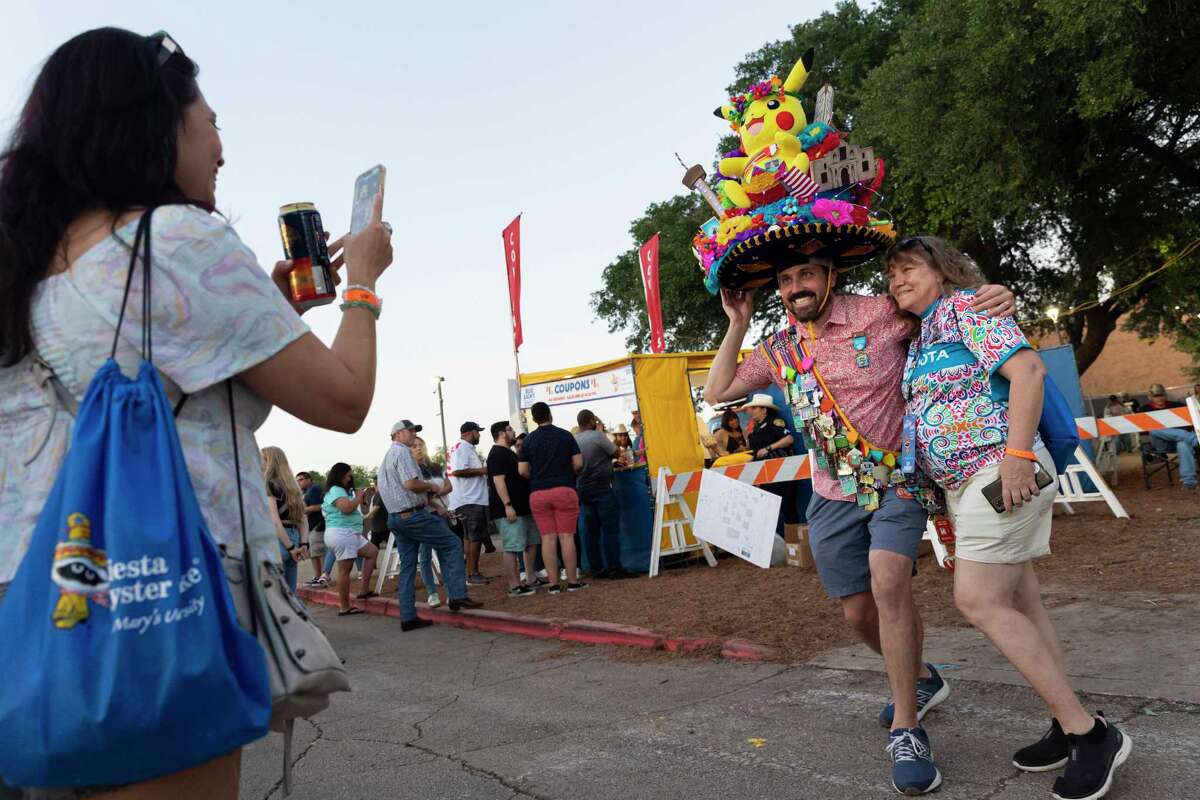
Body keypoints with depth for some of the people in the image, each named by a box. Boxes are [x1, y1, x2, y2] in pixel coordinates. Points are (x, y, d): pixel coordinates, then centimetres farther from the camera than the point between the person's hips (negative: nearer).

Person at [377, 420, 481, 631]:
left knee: (407, 567, 9)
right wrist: (431, 486, -5)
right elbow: (411, 484, -23)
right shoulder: (402, 452, -10)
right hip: (413, 514, -10)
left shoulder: (386, 457, 21)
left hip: (395, 517, 10)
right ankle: (457, 595, -9)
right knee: (453, 544, -2)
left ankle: (408, 617, 8)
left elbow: (380, 488, 28)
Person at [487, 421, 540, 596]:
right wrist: (508, 505, -26)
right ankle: (514, 586, -6)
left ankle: (531, 580, 22)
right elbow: (498, 480, -21)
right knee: (512, 548, -9)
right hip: (509, 510, -11)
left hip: (523, 507, 11)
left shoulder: (508, 453, 20)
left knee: (531, 544, 14)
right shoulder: (497, 454, -13)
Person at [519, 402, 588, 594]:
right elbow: (578, 464, -2)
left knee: (548, 538, 3)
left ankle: (554, 583, 4)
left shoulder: (529, 440, 4)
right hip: (564, 490, -1)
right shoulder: (565, 435, 2)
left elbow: (522, 471, 1)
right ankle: (573, 581, 3)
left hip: (538, 493, 1)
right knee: (566, 536, 1)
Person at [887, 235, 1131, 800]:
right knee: (1019, 603, 10)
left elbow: (1027, 368, -18)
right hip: (963, 483, 9)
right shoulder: (922, 337, 19)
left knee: (978, 601, -13)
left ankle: (1092, 732, -4)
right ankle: (1069, 726, 19)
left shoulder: (964, 307, -7)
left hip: (997, 472, -9)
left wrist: (1017, 455, -25)